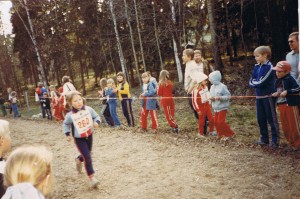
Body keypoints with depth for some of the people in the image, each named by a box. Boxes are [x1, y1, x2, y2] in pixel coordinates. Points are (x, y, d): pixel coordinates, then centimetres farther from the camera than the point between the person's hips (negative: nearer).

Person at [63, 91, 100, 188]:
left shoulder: (88, 109, -15)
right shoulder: (70, 115, -18)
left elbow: (96, 116, 0)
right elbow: (66, 124, 2)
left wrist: (96, 122, -20)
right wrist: (67, 134, -6)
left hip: (89, 135, 4)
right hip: (79, 139, -4)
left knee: (87, 154, 22)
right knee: (87, 157, -12)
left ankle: (78, 160, 57)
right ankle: (92, 177, 0)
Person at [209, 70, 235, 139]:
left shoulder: (222, 86, -16)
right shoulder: (212, 87, 4)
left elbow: (228, 96, -14)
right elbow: (211, 94, 16)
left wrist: (220, 97, -27)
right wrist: (211, 98, -7)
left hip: (222, 107, -7)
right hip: (216, 108, 7)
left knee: (221, 122, -9)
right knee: (216, 122, 9)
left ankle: (229, 133, 7)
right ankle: (220, 134, 26)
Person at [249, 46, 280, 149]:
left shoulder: (269, 67, -13)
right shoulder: (256, 67, 9)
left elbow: (261, 83, -19)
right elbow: (251, 82, 6)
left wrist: (254, 82, -2)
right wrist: (257, 83, -12)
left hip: (268, 96, -7)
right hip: (259, 96, 7)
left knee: (271, 118, 0)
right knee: (260, 119, 12)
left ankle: (275, 140, 7)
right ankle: (264, 138, 24)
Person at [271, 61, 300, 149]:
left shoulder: (290, 79, -13)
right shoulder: (278, 81, 11)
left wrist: (287, 92, -25)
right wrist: (276, 94, -3)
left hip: (291, 105, -8)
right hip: (281, 105, 8)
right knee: (285, 126, 13)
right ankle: (291, 142, 26)